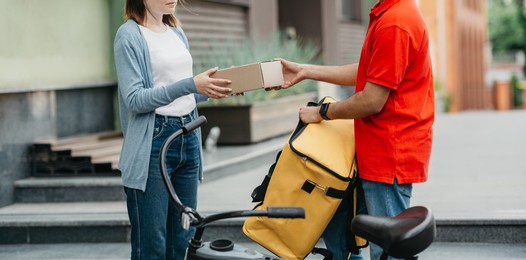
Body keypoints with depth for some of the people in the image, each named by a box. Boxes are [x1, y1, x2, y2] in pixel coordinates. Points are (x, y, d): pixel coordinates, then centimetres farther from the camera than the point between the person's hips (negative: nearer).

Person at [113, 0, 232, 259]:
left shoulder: (177, 32, 14)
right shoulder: (130, 35, -7)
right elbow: (134, 99, -15)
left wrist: (213, 88, -1)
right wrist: (191, 84, -24)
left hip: (189, 137, 7)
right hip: (153, 141, -7)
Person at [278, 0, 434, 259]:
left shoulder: (394, 24, -22)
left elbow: (372, 101, -21)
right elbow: (366, 73, 19)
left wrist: (322, 112, -5)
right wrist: (305, 71, 18)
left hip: (390, 156, -11)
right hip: (373, 152, 11)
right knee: (334, 222, 19)